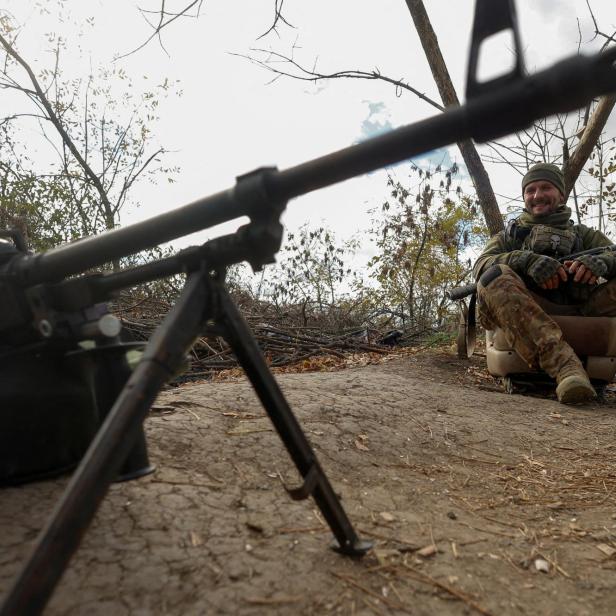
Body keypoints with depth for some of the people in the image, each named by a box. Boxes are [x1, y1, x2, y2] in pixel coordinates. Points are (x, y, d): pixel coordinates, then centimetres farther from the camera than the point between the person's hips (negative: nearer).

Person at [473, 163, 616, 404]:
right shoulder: (508, 235, 26)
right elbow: (481, 266, 4)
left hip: (581, 310, 2)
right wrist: (526, 260, -14)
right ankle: (563, 365, -43)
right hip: (526, 312, -1)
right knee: (495, 278, -29)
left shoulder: (583, 234, 30)